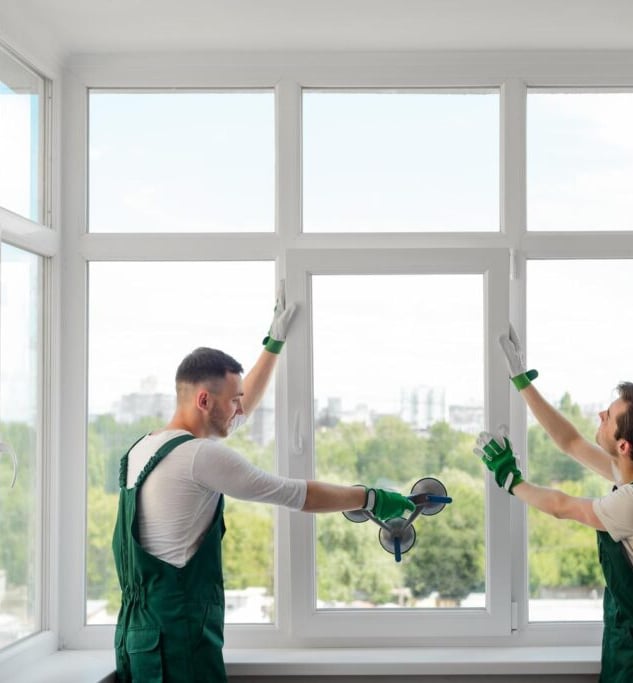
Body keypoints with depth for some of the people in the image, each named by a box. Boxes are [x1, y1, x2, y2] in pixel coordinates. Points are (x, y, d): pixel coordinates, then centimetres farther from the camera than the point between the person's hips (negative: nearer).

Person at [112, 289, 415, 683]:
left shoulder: (145, 448, 12)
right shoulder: (200, 456, -16)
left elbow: (241, 410, 25)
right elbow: (300, 496, -11)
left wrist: (275, 343, 29)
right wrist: (370, 499, 2)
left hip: (141, 632, 10)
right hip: (179, 641, -10)